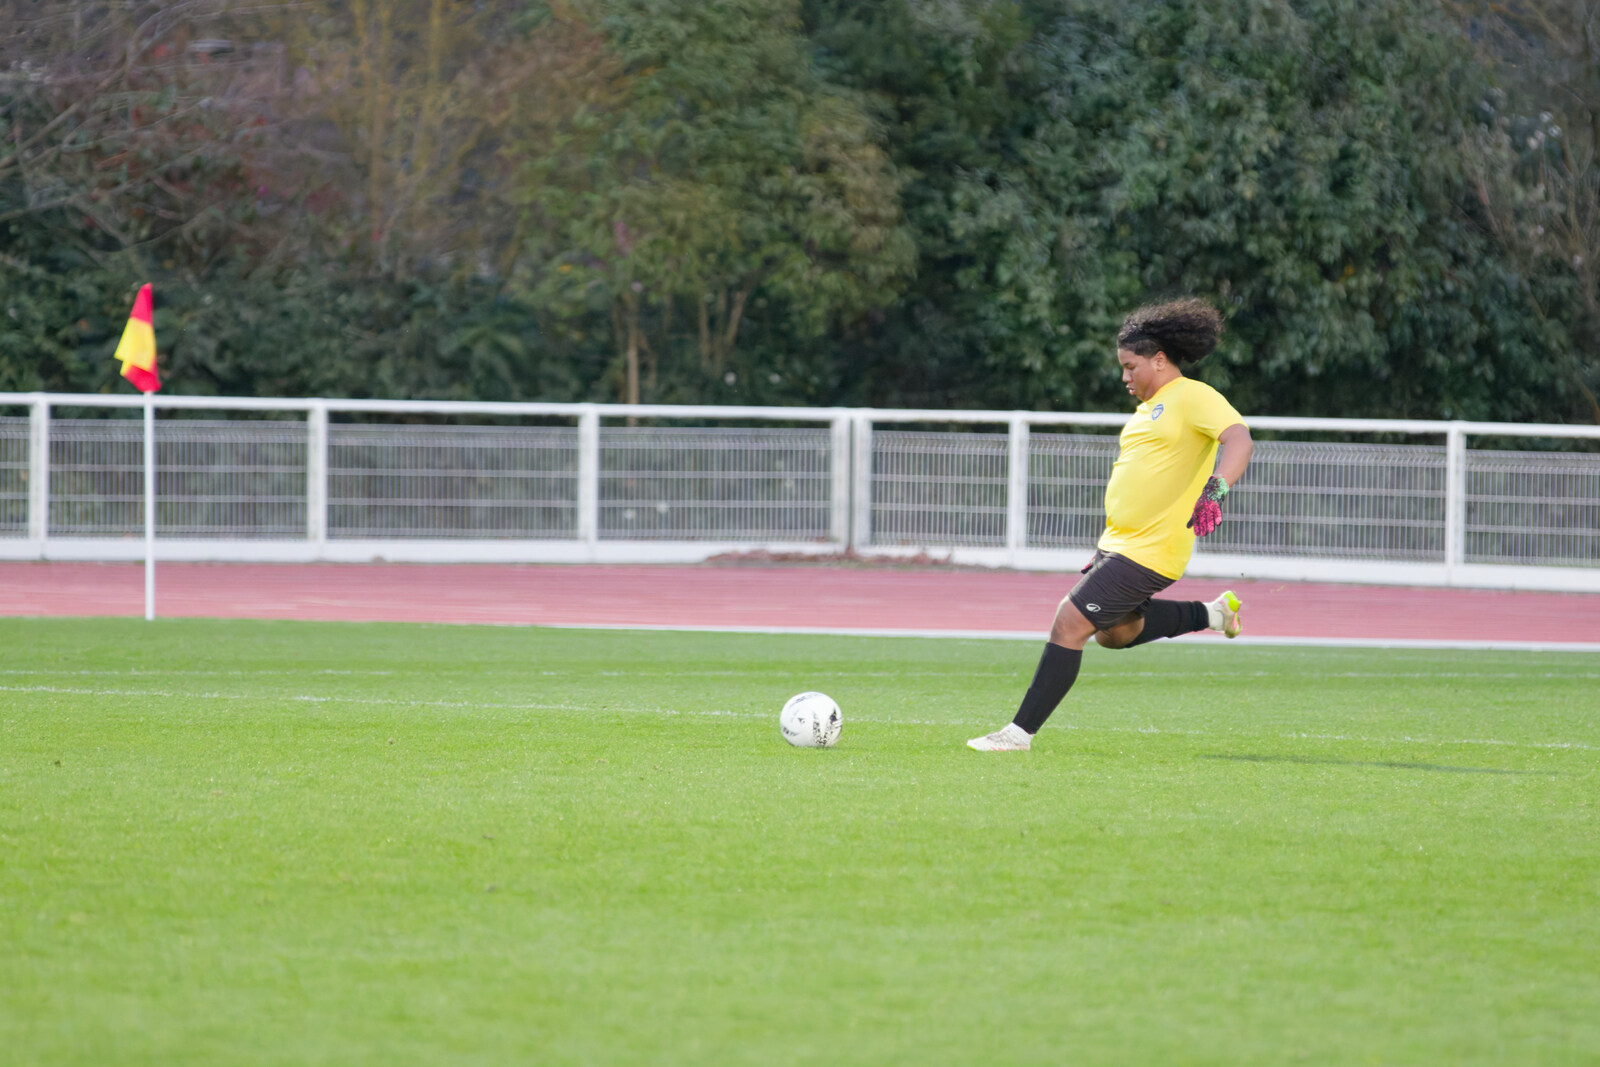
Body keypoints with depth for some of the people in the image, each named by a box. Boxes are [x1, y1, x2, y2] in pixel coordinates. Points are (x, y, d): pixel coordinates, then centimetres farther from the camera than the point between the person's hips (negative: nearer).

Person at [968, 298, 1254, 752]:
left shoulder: (1193, 397, -11)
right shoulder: (1148, 408, 19)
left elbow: (1240, 440, -26)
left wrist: (1217, 488, -43)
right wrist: (1106, 551, 29)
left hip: (1149, 551, -10)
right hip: (1119, 543, 10)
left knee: (1069, 624, -13)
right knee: (1114, 632, 22)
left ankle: (1021, 731, -8)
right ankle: (1210, 613, 31)